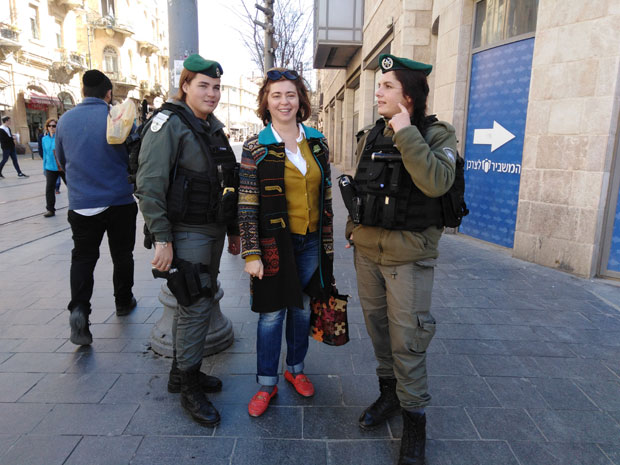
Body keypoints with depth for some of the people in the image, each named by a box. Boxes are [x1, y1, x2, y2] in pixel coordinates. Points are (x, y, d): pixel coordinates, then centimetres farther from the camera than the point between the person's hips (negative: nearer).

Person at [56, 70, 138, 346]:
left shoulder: (65, 120, 2)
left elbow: (62, 163, 14)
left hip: (81, 205, 2)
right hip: (120, 202, -2)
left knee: (83, 257, 10)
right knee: (122, 254, 15)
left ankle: (79, 308, -8)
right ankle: (123, 301, 30)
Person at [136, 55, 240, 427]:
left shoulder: (215, 127, 15)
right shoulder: (169, 124, -10)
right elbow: (149, 184, -17)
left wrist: (232, 230, 18)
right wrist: (162, 238, -21)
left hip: (213, 231, 8)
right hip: (186, 232, -8)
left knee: (198, 303, 15)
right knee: (196, 306, -5)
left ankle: (182, 370, 33)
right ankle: (189, 388, 13)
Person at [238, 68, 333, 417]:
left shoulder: (318, 143, 5)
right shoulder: (256, 148, -6)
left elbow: (326, 196, 10)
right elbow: (247, 206, -8)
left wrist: (328, 242, 9)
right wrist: (252, 254, -12)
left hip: (311, 243, 4)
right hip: (275, 243, -3)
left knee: (302, 309, 15)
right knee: (272, 314, 5)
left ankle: (296, 369, 37)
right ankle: (267, 384, 24)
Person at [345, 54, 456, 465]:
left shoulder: (436, 134, -7)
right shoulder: (371, 136, 8)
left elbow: (437, 182, -27)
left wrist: (406, 133, -23)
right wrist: (354, 226, 15)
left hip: (409, 253, -5)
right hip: (367, 248, 6)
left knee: (407, 338, 0)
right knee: (377, 325, 16)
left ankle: (414, 416, 20)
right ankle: (389, 393, 37)